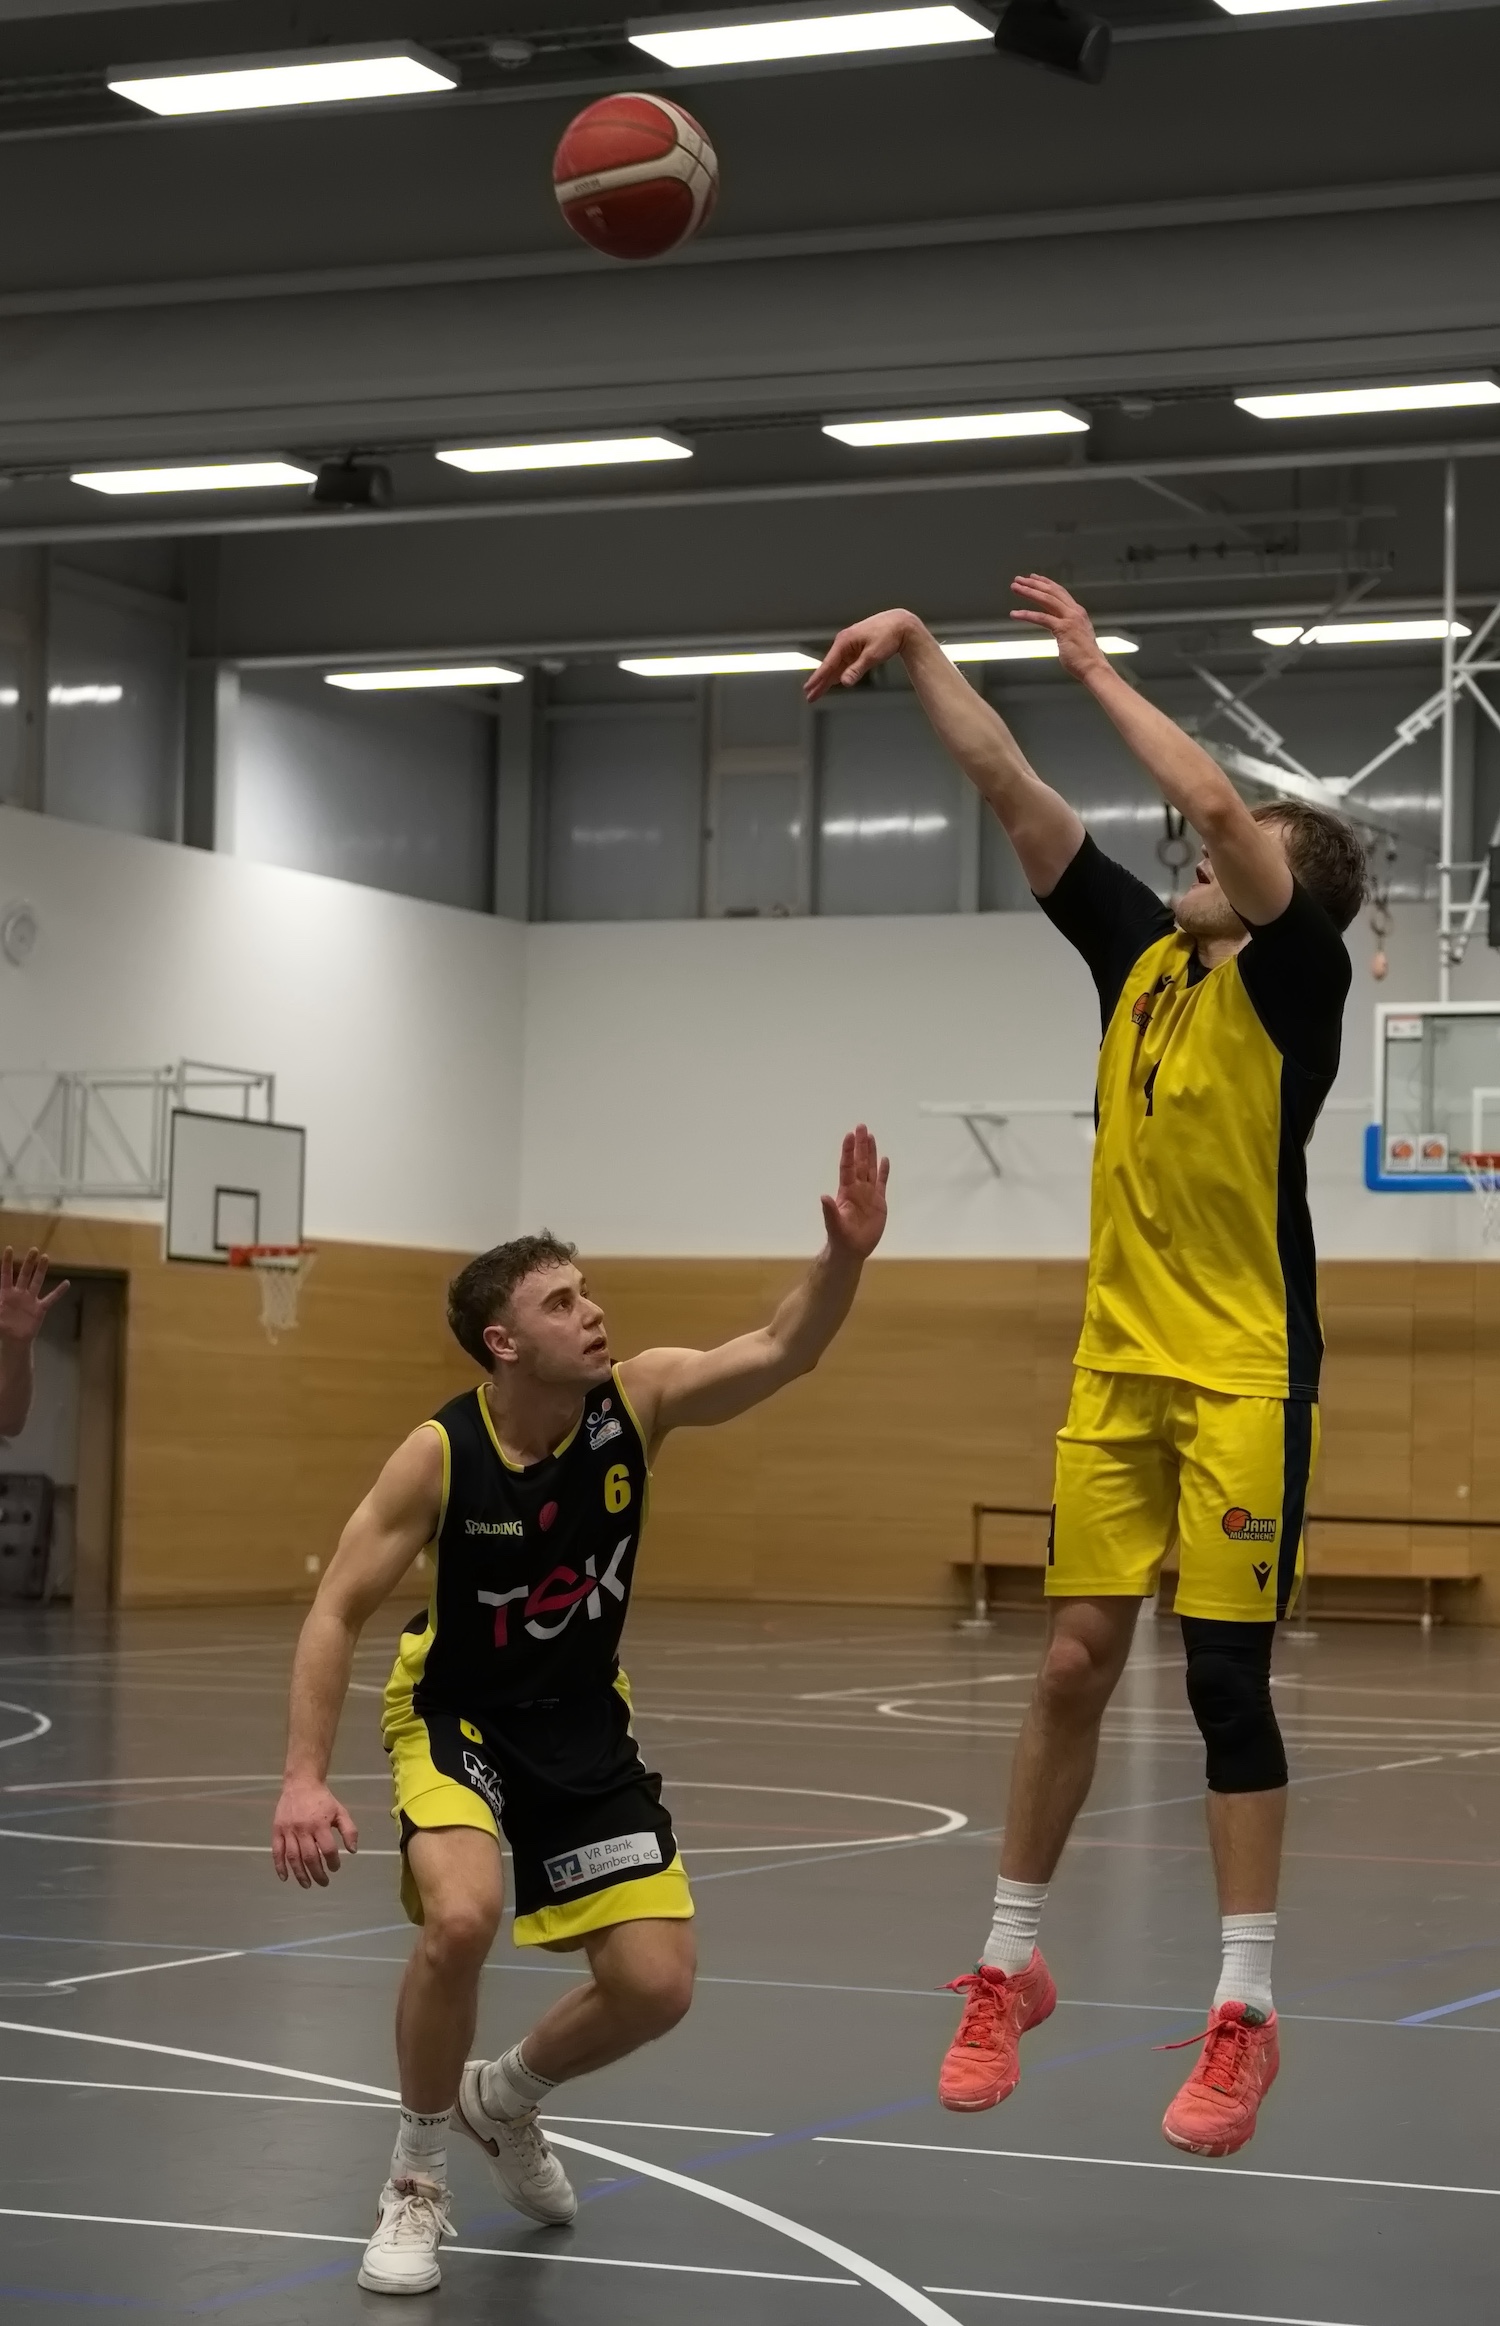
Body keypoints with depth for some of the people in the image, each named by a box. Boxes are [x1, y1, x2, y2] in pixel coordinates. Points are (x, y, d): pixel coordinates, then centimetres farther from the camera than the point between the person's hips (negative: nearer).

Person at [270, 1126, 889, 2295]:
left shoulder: (636, 1398, -15)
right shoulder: (439, 1455, -23)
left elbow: (782, 1353, -26)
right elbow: (336, 1614, -19)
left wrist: (847, 1255, -45)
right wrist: (305, 1777, -28)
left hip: (585, 1721, 4)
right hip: (456, 1715, -4)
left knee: (657, 1985, -4)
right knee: (459, 1917, -32)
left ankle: (503, 2098, 30)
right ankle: (418, 2180, -8)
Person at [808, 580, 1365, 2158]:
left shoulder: (1294, 980, -6)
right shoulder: (1142, 955, 10)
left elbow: (1216, 802, -21)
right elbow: (1011, 791, 10)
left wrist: (1095, 665, -11)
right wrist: (920, 648, 3)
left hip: (1246, 1378, -5)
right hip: (1117, 1370, 5)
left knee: (1227, 1684, -4)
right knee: (1073, 1664, 5)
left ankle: (1244, 2014, 3)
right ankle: (1010, 1964, 17)